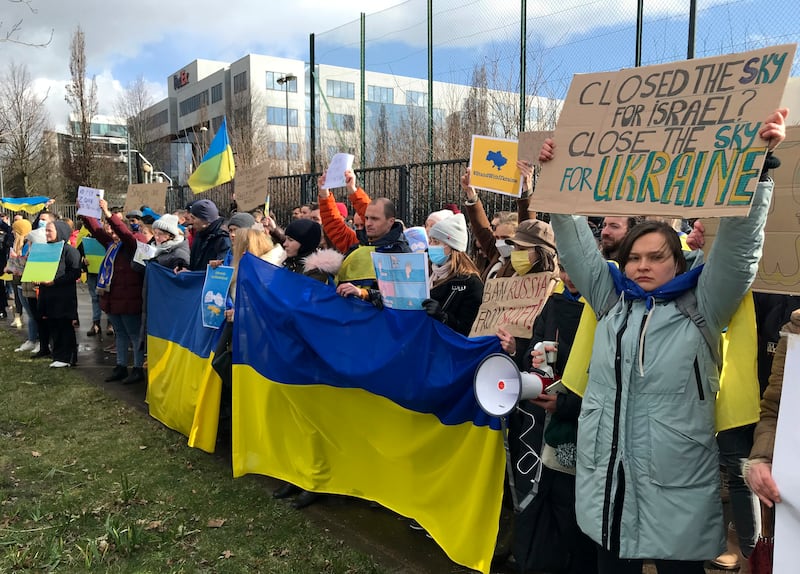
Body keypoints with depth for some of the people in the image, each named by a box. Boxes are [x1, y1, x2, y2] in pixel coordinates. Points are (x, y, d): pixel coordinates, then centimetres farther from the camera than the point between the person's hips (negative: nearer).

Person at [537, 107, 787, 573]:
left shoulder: (703, 307, -4)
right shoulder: (612, 301, 6)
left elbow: (739, 243, -13)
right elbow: (577, 244, 7)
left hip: (677, 490, -3)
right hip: (608, 481, 4)